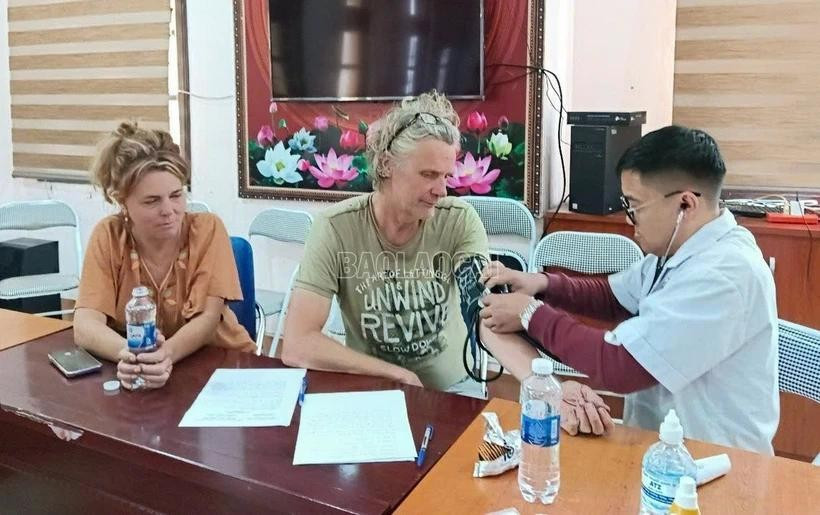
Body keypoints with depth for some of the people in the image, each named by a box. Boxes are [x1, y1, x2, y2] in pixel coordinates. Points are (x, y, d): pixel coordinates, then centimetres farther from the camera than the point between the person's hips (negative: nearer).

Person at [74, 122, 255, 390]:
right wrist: (130, 355, -33)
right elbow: (85, 324, -14)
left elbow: (207, 319, -15)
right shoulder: (108, 236, -7)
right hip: (139, 370, 2)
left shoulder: (207, 229, -11)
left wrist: (166, 354, -34)